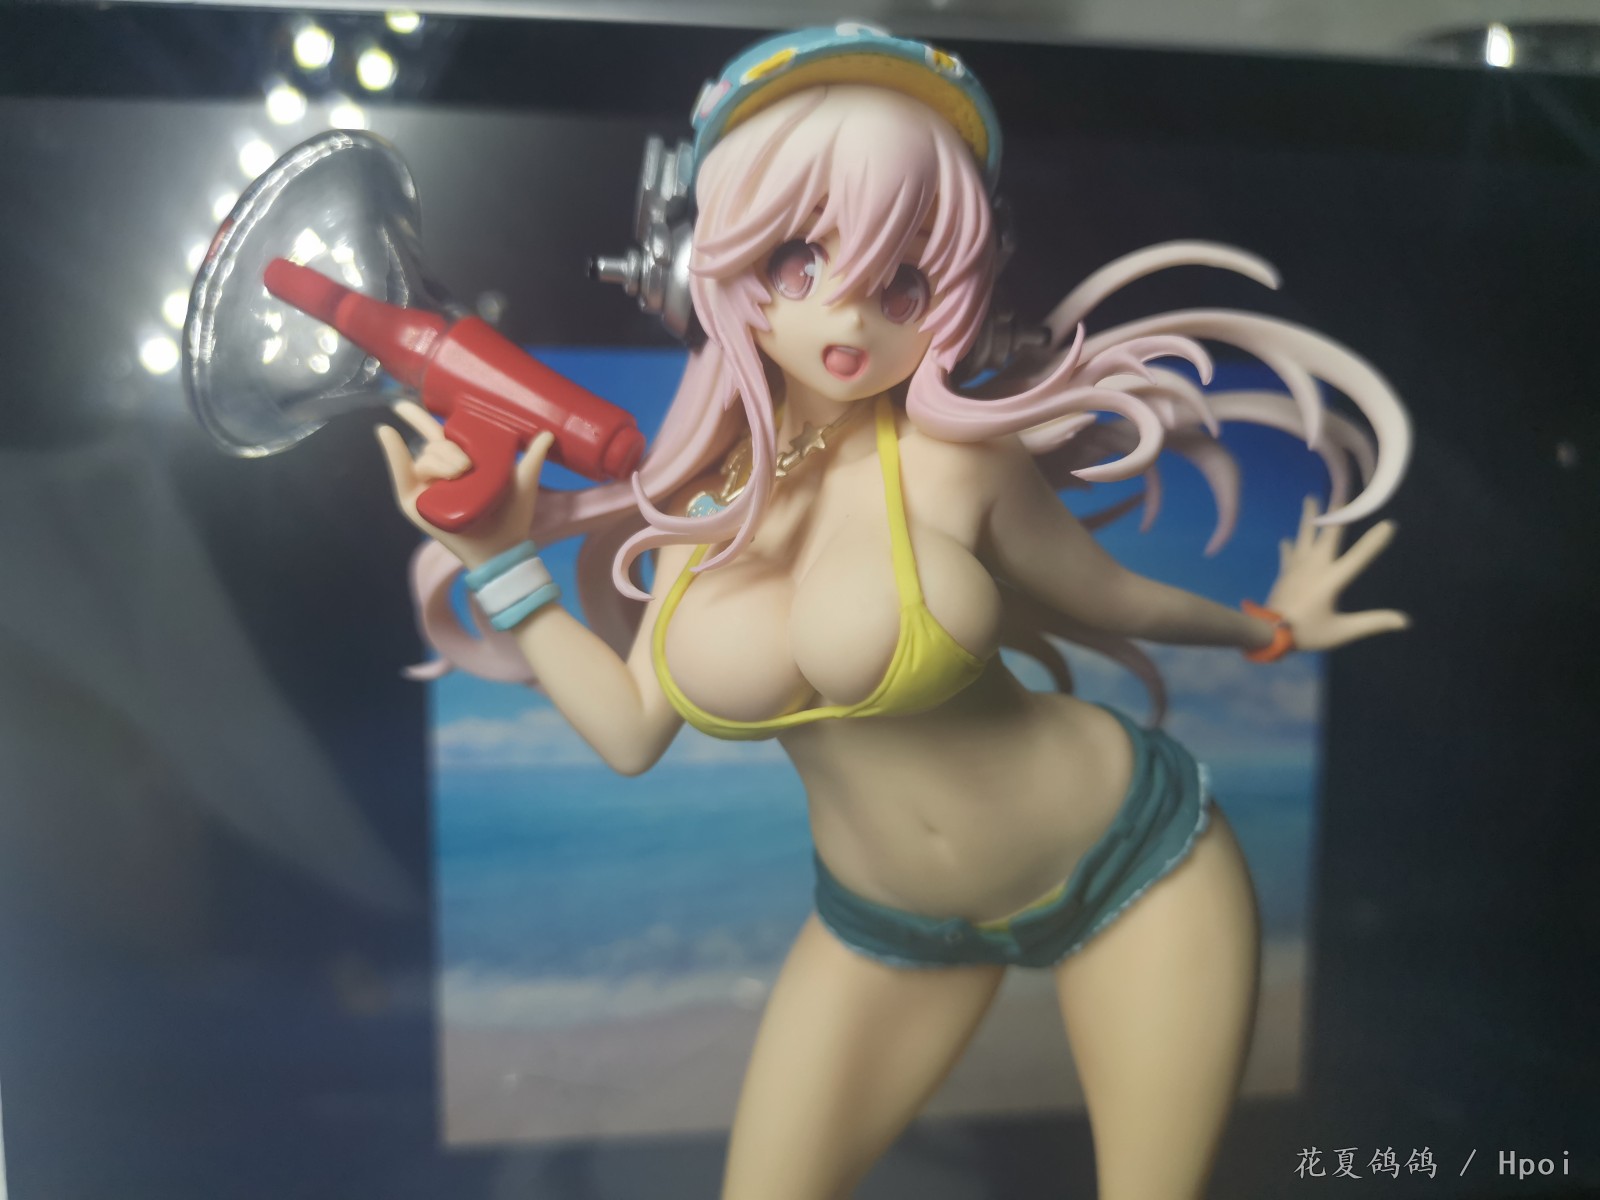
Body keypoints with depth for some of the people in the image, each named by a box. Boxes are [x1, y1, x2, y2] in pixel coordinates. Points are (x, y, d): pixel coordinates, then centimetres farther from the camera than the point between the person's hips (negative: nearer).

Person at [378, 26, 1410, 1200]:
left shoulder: (951, 454, -21)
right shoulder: (707, 487, -6)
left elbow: (1106, 598, -3)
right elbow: (631, 727, -3)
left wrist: (1264, 627, 12)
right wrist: (501, 561, -5)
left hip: (1132, 865, -3)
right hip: (884, 920, 4)